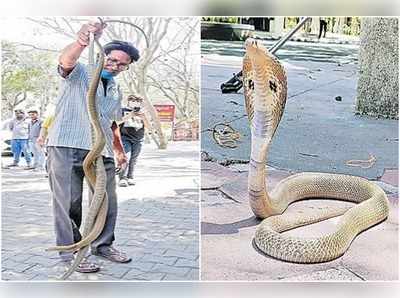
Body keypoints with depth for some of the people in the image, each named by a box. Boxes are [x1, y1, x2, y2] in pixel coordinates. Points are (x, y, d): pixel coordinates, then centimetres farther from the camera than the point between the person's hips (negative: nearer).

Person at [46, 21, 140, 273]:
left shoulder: (116, 90, 23)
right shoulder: (79, 73, 2)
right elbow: (66, 60, -23)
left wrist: (120, 151, 30)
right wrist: (82, 42, -45)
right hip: (66, 147, -6)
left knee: (108, 202, 9)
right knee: (70, 203, -4)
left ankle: (103, 245, 26)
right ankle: (70, 252, 8)